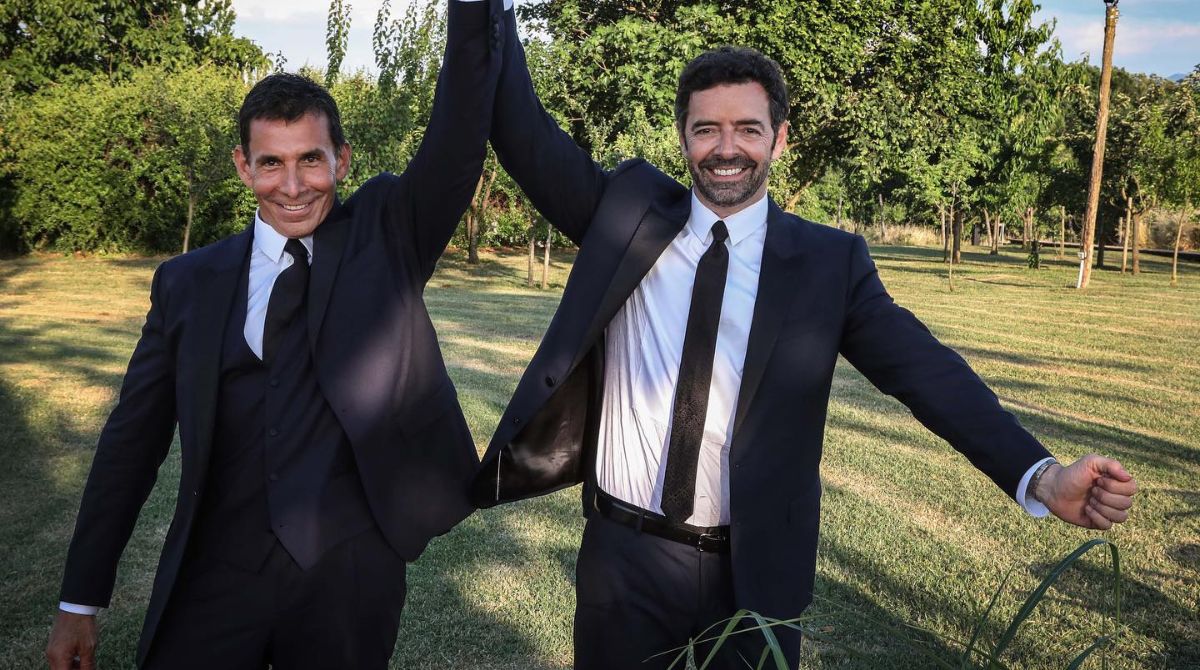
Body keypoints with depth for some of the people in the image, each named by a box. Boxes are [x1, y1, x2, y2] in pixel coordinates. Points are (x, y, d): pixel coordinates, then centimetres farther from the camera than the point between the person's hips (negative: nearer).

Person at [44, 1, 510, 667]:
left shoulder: (385, 236, 2)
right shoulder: (187, 282, 6)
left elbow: (457, 146, -14)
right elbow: (132, 440, 8)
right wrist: (81, 602, 8)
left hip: (350, 581, -1)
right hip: (213, 583, 2)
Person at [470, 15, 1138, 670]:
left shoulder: (829, 261, -4)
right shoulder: (629, 211, 0)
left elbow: (926, 369, -12)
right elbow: (530, 139, -5)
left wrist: (1041, 475, -25)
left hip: (755, 570, -1)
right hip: (624, 558, 1)